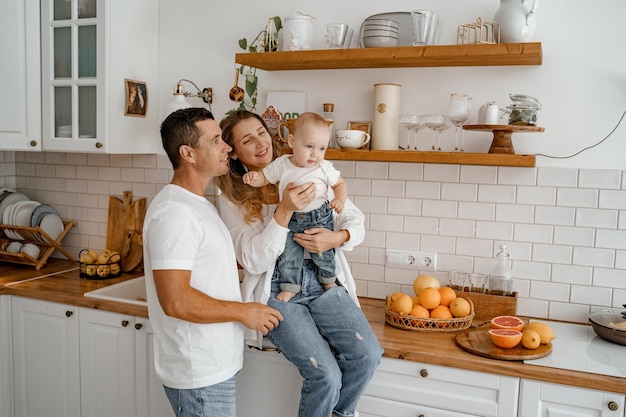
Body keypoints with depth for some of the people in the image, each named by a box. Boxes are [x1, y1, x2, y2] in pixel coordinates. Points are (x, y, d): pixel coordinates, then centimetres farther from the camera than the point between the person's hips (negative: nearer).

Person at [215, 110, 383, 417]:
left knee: (367, 354, -16)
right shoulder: (231, 197, -1)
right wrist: (284, 211, -21)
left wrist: (337, 238, -16)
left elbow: (356, 222, 8)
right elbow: (254, 262, -11)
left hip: (323, 282, 3)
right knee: (326, 374, -19)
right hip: (277, 292, -3)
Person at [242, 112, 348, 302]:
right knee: (287, 254, 0)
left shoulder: (325, 168, -10)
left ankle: (328, 279, 34)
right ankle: (289, 286, 19)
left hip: (319, 219, -1)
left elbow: (340, 183, 2)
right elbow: (264, 177, 1)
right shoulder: (281, 164, -8)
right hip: (289, 220, 1)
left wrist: (340, 199, -18)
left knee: (322, 252, 5)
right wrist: (253, 177, -23)